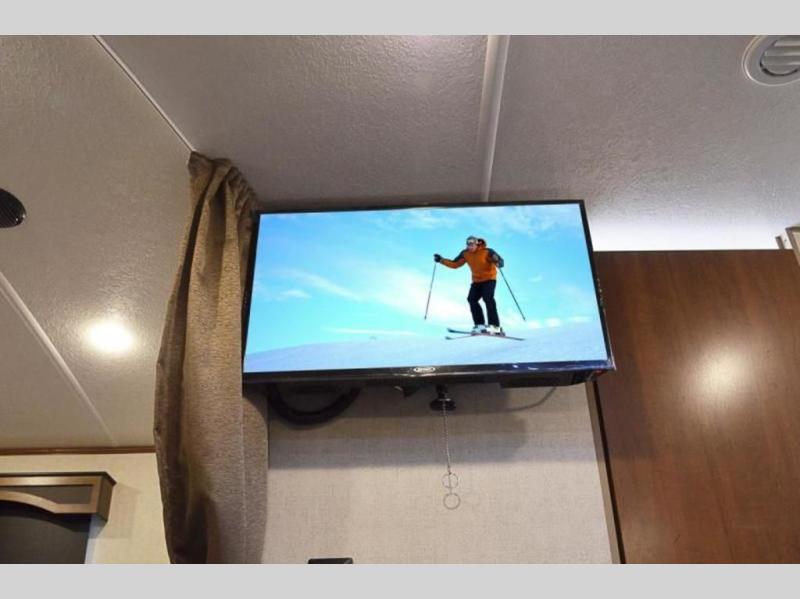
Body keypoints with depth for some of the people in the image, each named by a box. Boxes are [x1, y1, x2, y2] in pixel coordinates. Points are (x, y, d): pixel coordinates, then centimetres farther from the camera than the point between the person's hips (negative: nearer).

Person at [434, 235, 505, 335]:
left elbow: (499, 261, -18)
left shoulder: (487, 251, -15)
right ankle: (480, 325, -6)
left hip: (489, 279, -6)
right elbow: (455, 264, 7)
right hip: (476, 281, 6)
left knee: (488, 298, -23)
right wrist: (441, 260, -1)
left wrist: (498, 262, -42)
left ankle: (495, 326, -23)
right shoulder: (465, 254, 0)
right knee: (472, 299, -11)